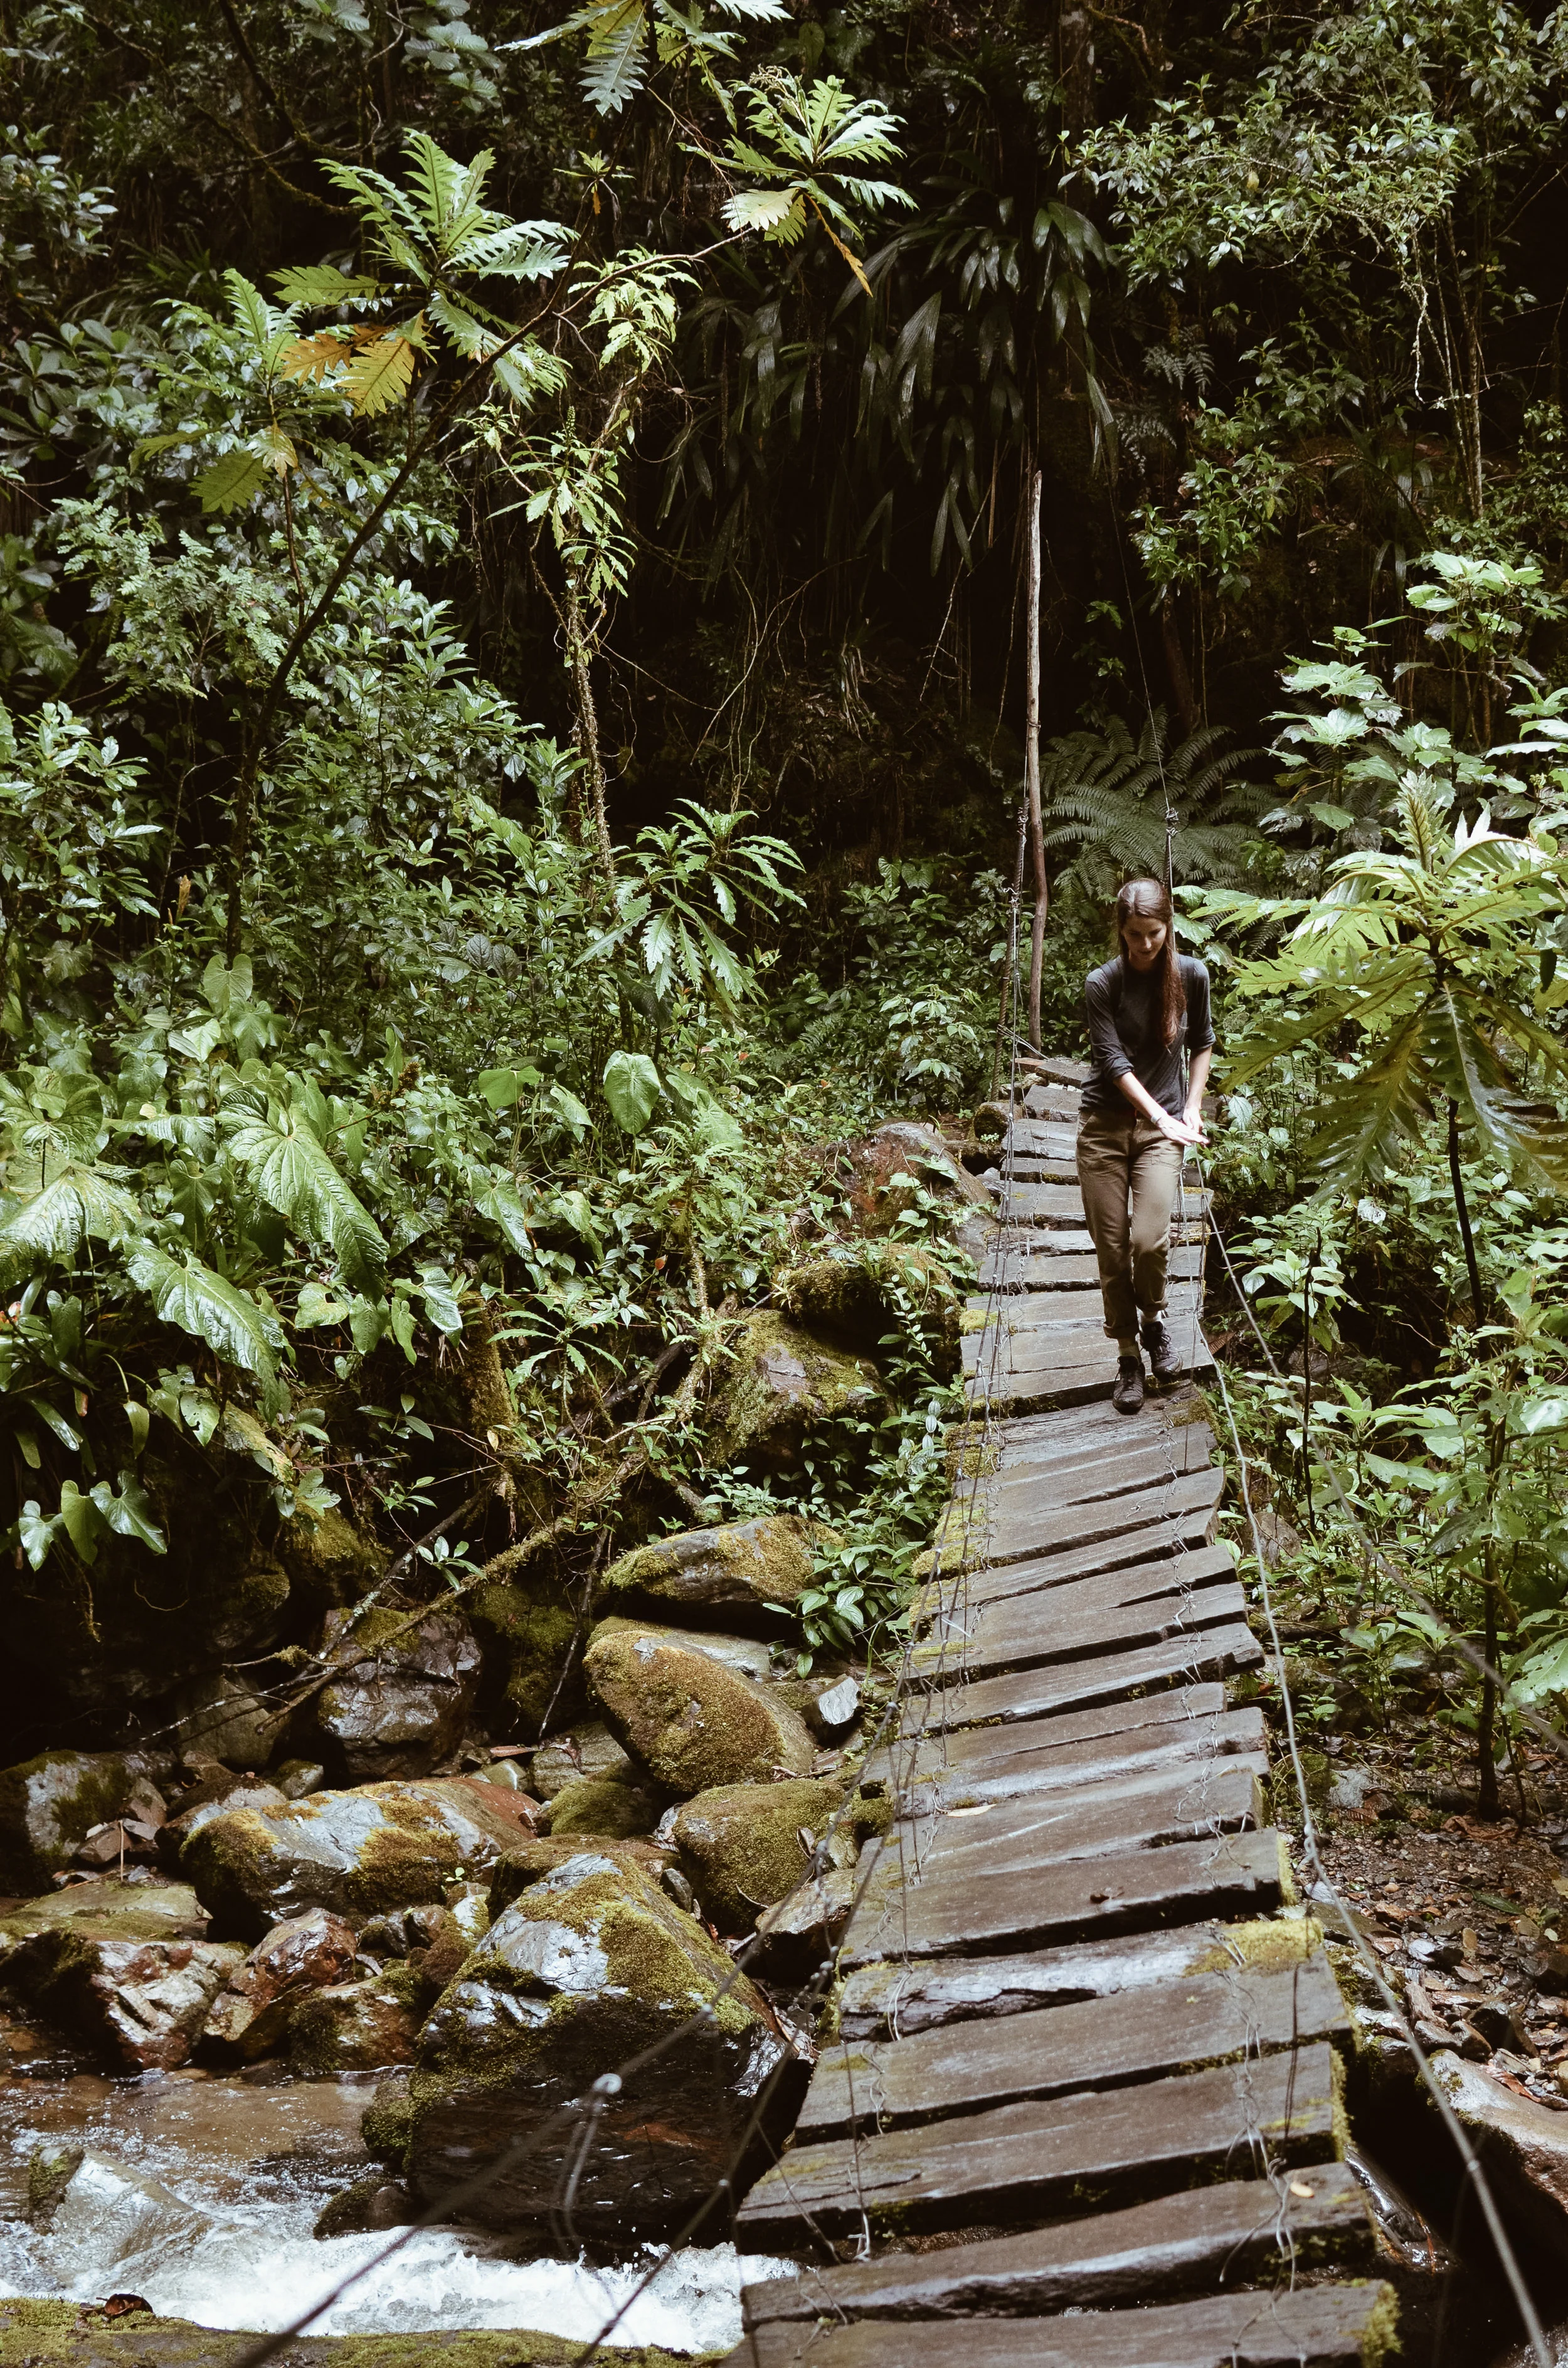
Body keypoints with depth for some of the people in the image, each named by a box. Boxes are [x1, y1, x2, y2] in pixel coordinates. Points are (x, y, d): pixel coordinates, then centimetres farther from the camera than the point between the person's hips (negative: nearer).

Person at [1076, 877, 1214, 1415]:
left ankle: (1154, 1317, 12)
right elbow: (1113, 1061, -12)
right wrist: (1162, 1116, -20)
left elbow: (1202, 1043, 14)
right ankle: (1128, 1357, 15)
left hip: (1162, 1127, 1)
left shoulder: (1191, 976, -1)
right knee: (1112, 1249, -1)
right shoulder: (1102, 984, -9)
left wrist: (1192, 1108, 5)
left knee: (1150, 1239, -18)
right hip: (1105, 1126, -1)